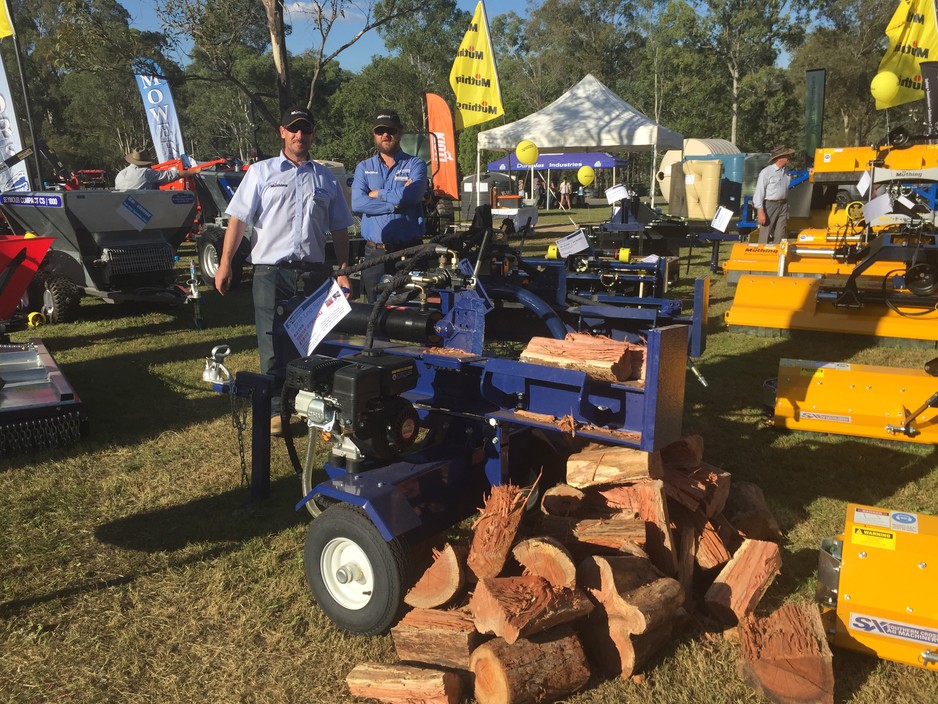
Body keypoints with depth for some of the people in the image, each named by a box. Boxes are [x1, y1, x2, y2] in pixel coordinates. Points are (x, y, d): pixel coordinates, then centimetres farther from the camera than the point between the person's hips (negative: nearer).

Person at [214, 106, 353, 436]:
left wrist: (343, 270, 9)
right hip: (271, 271, -2)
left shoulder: (326, 178, 14)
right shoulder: (261, 172, 7)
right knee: (273, 344, -1)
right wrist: (225, 264, -6)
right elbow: (238, 219, 2)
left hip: (314, 272, 2)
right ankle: (275, 408, 7)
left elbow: (339, 229, 16)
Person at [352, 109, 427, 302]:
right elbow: (357, 203, -5)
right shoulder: (364, 167, 14)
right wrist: (396, 202, -10)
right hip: (375, 252, 2)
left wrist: (378, 194, -1)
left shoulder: (416, 164, 8)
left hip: (409, 251, -2)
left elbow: (410, 196, -14)